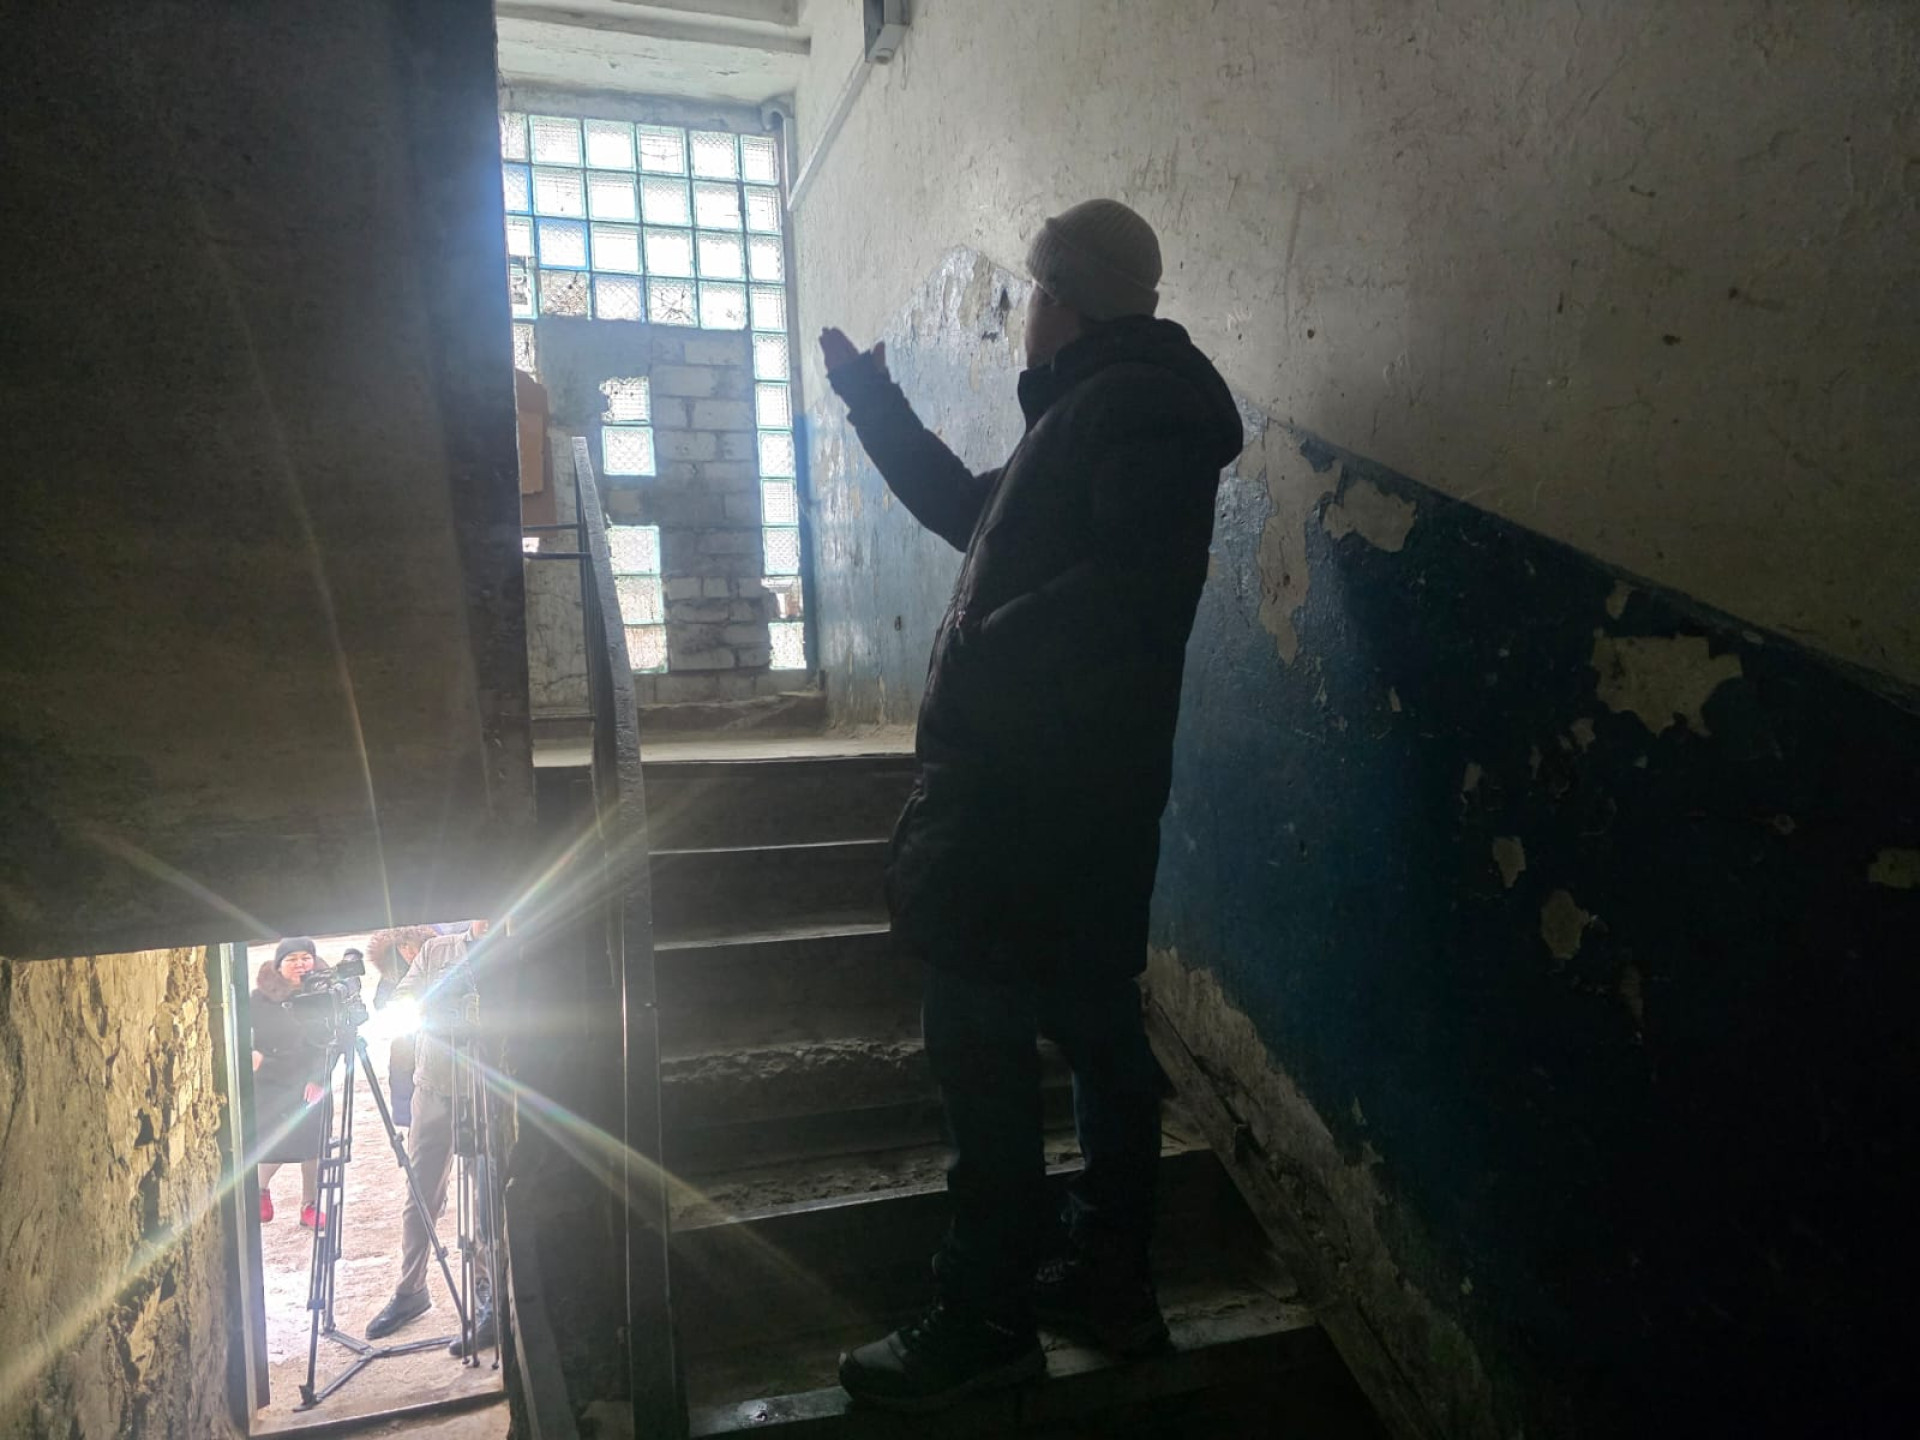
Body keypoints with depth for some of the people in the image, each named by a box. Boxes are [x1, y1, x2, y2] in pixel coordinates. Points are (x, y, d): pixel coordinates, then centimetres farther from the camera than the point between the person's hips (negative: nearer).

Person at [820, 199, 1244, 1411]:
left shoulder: (1134, 405, -10)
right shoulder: (1095, 408, 21)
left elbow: (1128, 583, -25)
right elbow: (973, 515, 30)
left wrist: (978, 653, -19)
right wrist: (877, 404, 32)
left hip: (1038, 782, -10)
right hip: (1065, 778, 10)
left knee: (981, 1037, -4)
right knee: (1094, 1022, 13)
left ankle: (990, 1316, 7)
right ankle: (1109, 1279, 26)